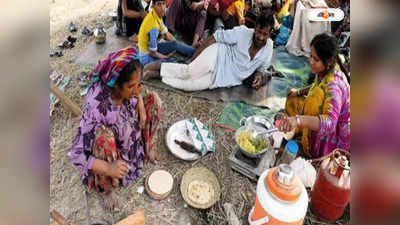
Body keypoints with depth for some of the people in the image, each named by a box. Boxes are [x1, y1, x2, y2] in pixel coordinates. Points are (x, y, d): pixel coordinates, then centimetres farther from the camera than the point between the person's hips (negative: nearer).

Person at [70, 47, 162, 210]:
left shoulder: (126, 89, -23)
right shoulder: (96, 107, -40)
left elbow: (137, 93, 5)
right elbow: (77, 155, -37)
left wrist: (141, 107, -13)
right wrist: (108, 168, -50)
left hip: (131, 135, 6)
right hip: (109, 147, -6)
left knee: (153, 99, -9)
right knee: (103, 134, -39)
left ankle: (146, 148, 15)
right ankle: (106, 188, -9)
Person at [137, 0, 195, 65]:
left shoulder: (158, 15, -6)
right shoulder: (153, 27, -32)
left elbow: (166, 34, 9)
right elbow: (153, 53, -24)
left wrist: (180, 45, 3)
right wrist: (166, 56, -7)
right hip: (148, 57, -8)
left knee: (176, 44, -9)